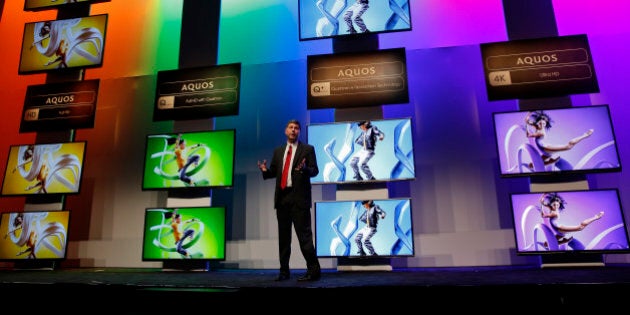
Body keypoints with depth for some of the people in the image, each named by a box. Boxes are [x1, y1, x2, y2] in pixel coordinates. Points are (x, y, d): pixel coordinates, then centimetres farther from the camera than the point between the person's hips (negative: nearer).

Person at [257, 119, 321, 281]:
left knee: (304, 234, -8)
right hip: (282, 197, 5)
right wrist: (265, 170, -5)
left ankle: (313, 270, 0)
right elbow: (273, 172, 16)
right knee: (283, 235, 11)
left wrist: (305, 168, -22)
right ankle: (284, 271, 20)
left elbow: (315, 171, -2)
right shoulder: (278, 151, 17)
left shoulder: (307, 149, 5)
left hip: (299, 197, -5)